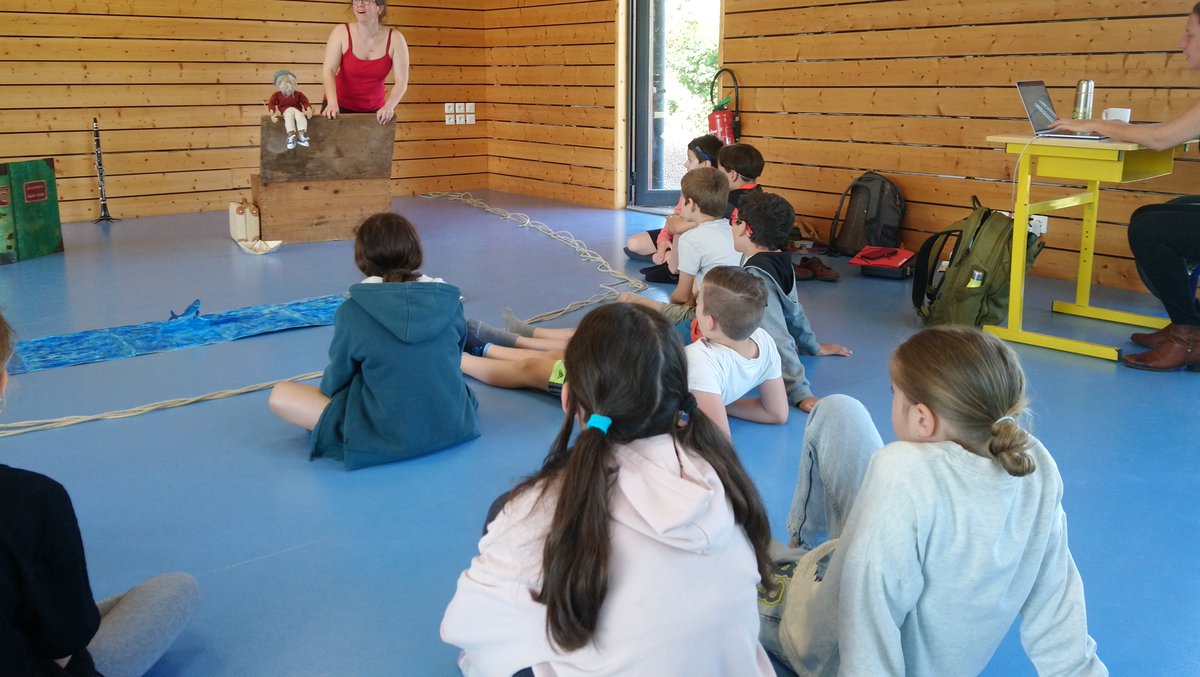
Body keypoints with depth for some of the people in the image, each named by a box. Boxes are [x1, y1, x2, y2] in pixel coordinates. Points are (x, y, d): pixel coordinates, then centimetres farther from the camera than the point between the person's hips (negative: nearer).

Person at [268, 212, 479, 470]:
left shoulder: (352, 311, -11)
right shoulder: (449, 301, -3)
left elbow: (337, 380, 2)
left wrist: (326, 389, 27)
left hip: (384, 440, -4)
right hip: (454, 426, 4)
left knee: (280, 394, 5)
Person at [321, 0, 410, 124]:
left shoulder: (394, 38, -9)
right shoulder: (341, 32, -9)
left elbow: (402, 80, -13)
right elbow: (328, 71, -18)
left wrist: (389, 106, -30)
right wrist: (332, 103, -35)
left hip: (373, 110, 1)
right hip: (341, 106, 0)